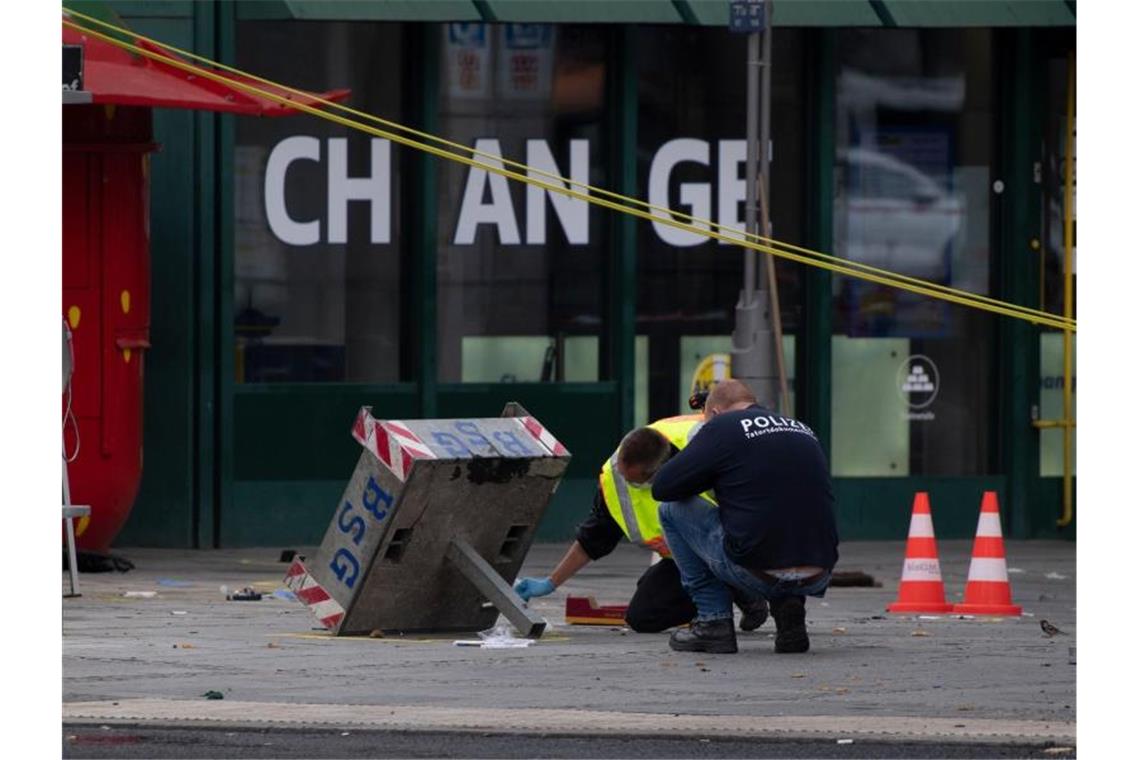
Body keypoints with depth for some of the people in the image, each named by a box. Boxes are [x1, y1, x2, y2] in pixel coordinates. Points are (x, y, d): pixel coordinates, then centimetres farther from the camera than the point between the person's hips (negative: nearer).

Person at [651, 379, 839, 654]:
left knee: (672, 510, 18)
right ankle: (788, 607, 13)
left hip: (757, 574, -5)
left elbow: (662, 487, 5)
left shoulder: (721, 427, 2)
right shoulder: (803, 430, 19)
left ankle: (713, 620, 14)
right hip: (818, 579, 5)